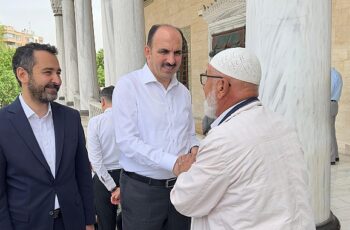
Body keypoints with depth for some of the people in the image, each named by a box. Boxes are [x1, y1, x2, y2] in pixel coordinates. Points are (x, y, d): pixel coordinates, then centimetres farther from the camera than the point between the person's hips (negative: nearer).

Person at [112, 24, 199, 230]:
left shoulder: (183, 92, 9)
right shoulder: (128, 86, -10)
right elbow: (127, 140, -17)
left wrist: (194, 148, -5)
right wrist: (173, 162, -24)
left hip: (180, 187, 6)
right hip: (142, 190, -5)